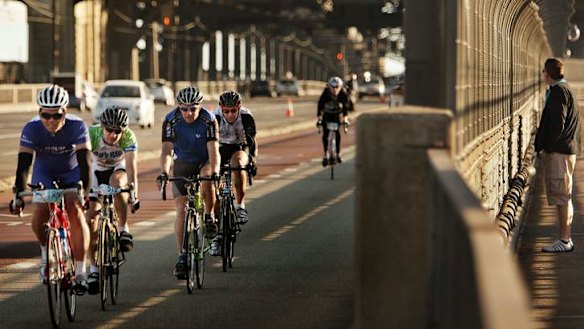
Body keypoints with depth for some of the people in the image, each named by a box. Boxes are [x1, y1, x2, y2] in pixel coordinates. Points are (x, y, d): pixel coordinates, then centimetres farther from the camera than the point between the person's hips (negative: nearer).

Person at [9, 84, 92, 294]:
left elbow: (84, 162, -33)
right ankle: (46, 252, 8)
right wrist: (19, 195, -41)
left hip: (72, 176, -1)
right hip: (45, 176, 1)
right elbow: (23, 164, -30)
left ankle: (80, 272, -18)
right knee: (39, 215, -22)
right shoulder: (32, 129, -26)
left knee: (75, 213, -22)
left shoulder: (77, 126, -28)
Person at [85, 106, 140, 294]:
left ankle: (124, 230, -19)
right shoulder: (91, 134, -30)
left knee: (117, 184, -37)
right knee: (91, 217, -11)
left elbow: (131, 165, -38)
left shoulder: (128, 137, -30)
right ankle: (93, 269, -2)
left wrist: (134, 193, -49)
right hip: (97, 171, 1)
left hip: (118, 168, -1)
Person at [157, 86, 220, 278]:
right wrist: (163, 173, -45)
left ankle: (209, 217, -12)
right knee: (181, 209, -8)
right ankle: (182, 257, -4)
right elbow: (166, 149, -28)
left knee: (206, 180, -36)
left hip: (204, 162, -1)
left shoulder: (209, 120, -23)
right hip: (182, 163, 1)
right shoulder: (171, 120, -20)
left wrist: (215, 172, -49)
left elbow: (213, 150, -32)